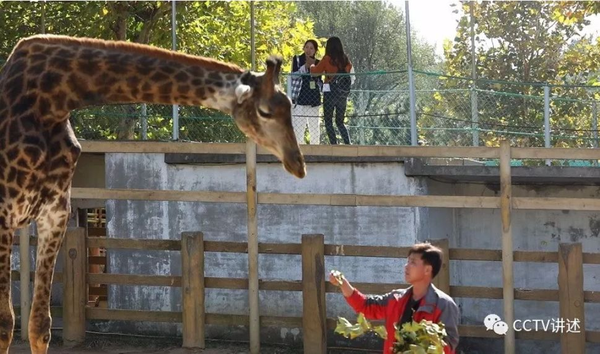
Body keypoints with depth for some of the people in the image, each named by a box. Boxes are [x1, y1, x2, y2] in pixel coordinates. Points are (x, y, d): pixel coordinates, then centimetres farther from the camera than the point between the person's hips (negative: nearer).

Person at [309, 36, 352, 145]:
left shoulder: (328, 59, -7)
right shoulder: (345, 59, 3)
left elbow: (315, 71, 1)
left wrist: (311, 65, 23)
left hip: (330, 92, -4)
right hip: (343, 94, 4)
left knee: (328, 122, 4)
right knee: (340, 122, 15)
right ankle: (348, 145, 1)